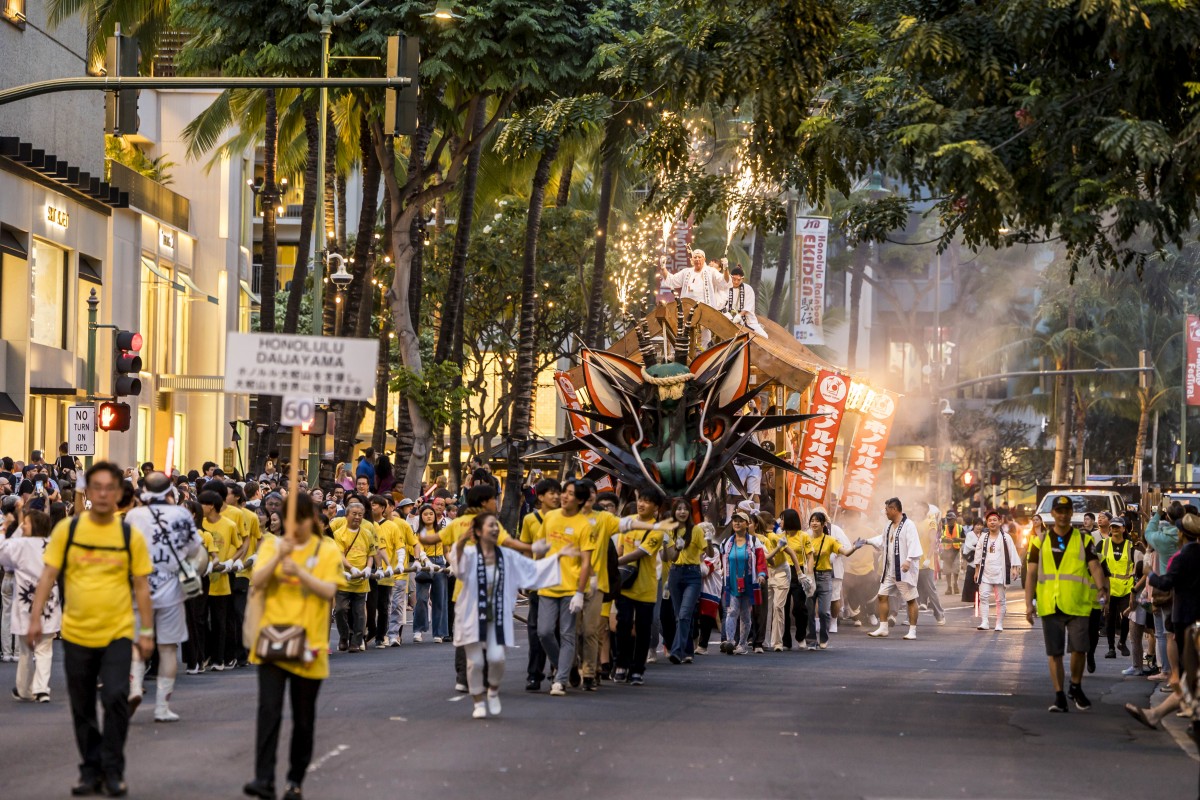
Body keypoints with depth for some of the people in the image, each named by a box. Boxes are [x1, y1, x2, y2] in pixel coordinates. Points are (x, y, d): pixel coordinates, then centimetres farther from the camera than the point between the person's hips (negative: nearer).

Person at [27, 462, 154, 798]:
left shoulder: (131, 535, -1)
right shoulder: (67, 530, -1)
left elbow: (141, 586, 3)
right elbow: (48, 575, 0)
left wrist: (147, 631, 2)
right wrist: (36, 617, -8)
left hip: (118, 633, -1)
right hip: (76, 633, 1)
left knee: (116, 698, -13)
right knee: (82, 708, 9)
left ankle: (113, 770, 1)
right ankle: (91, 770, 22)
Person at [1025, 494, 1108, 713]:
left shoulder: (1083, 540, 6)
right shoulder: (1040, 541, 9)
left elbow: (1094, 566, -3)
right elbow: (1032, 574, 8)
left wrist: (1101, 587, -23)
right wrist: (1029, 603, 0)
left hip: (1077, 605, -1)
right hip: (1049, 605, 1)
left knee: (1079, 648, -6)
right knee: (1054, 653, 2)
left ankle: (1076, 688, 17)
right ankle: (1059, 695, 9)